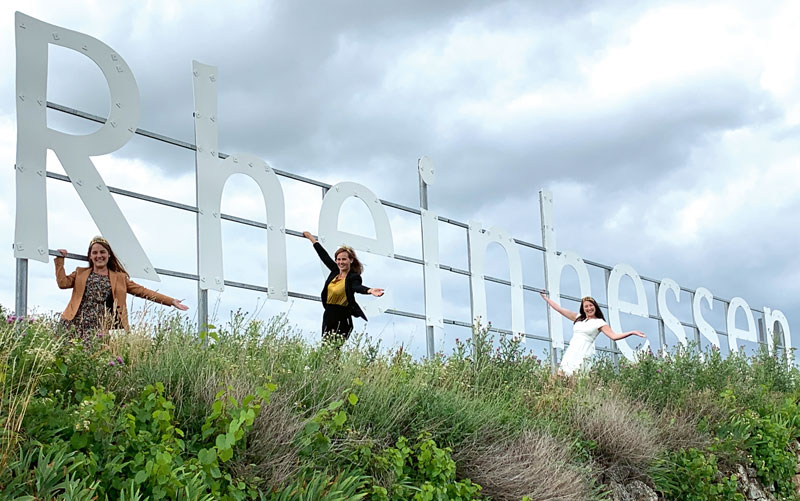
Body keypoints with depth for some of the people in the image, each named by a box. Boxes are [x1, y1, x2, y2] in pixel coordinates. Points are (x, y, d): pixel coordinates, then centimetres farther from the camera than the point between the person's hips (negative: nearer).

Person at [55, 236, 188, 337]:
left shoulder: (120, 278, 17)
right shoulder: (80, 273, 21)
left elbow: (143, 291, 13)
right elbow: (62, 282, 7)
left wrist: (171, 301, 7)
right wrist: (60, 259, 10)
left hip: (103, 330, -1)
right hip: (78, 326, 1)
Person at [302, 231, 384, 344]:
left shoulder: (354, 277, -8)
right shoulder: (335, 271, 10)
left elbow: (357, 287, -29)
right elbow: (324, 255, 22)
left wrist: (370, 291, -53)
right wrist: (310, 237, 35)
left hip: (342, 320, -7)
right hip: (328, 316, 7)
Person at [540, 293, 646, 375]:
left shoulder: (599, 322, 8)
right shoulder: (578, 318, 22)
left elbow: (614, 336, -1)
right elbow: (559, 309, 28)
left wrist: (632, 333, -11)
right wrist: (545, 298, 32)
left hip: (583, 354, -5)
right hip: (571, 350, 5)